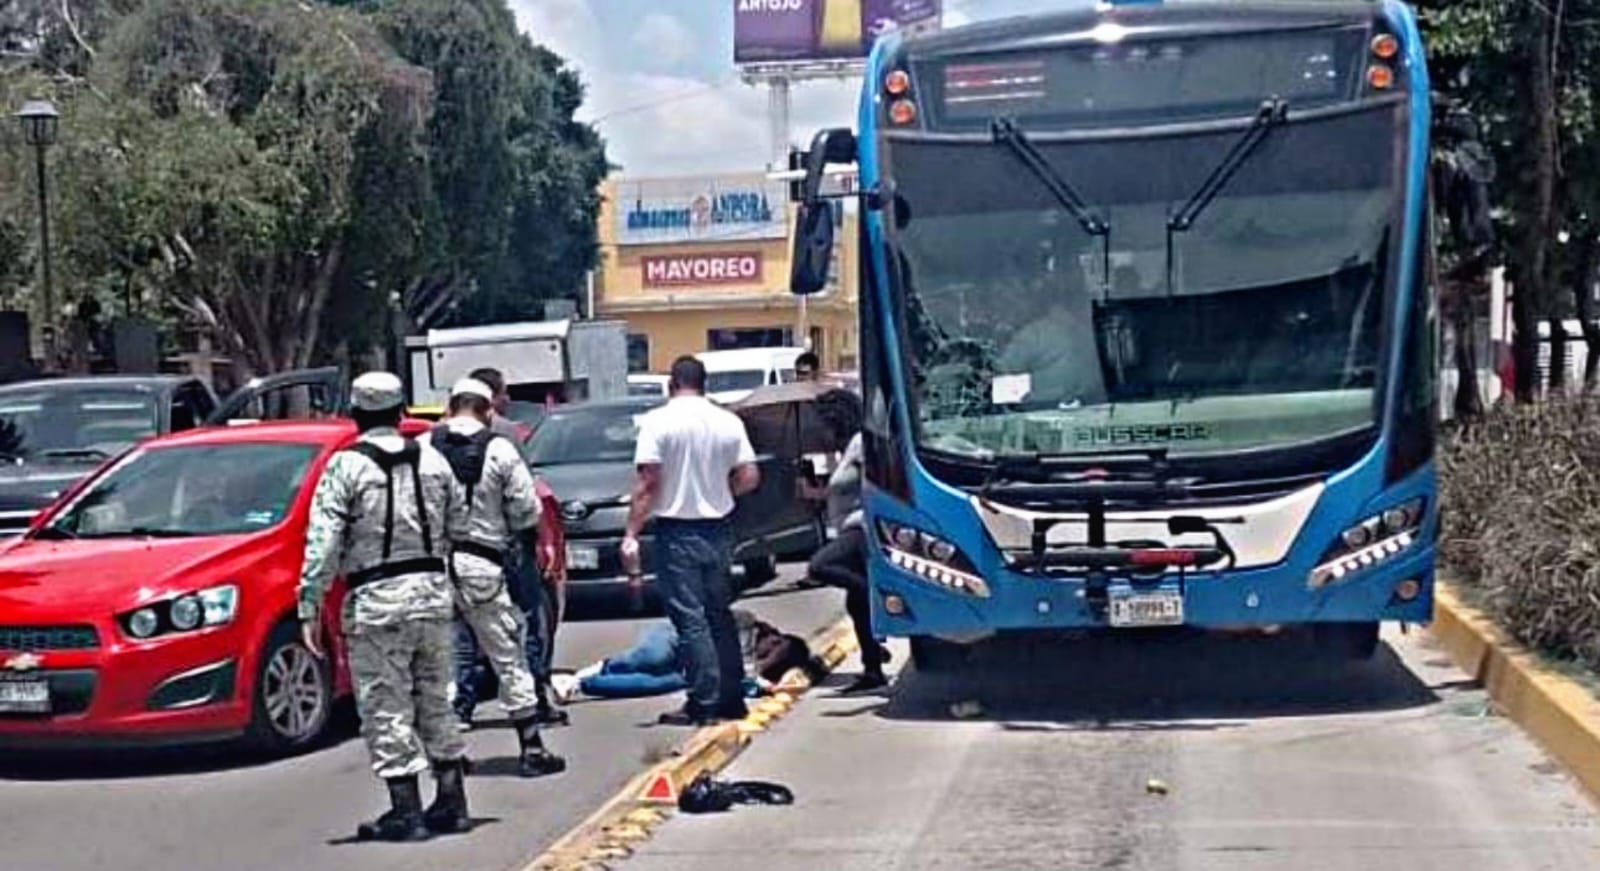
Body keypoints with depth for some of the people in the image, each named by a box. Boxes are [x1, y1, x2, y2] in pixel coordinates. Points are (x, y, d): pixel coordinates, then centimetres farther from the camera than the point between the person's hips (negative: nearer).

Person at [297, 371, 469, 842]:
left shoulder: (346, 466, -6)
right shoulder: (433, 461, 9)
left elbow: (323, 542, -10)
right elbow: (456, 531, 11)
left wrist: (310, 606, -8)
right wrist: (457, 585, 20)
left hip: (376, 598, -5)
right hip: (432, 590, 5)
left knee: (385, 707, 0)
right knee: (436, 700, 15)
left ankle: (406, 811, 0)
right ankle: (452, 802, 18)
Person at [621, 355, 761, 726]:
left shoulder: (658, 421, -10)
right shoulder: (728, 422, 3)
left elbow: (648, 483, -14)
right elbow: (749, 477, 1)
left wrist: (631, 534, -12)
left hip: (677, 531, -5)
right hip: (717, 529, 5)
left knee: (691, 618, -3)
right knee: (720, 615, 15)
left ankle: (704, 703, -5)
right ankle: (731, 698, 18)